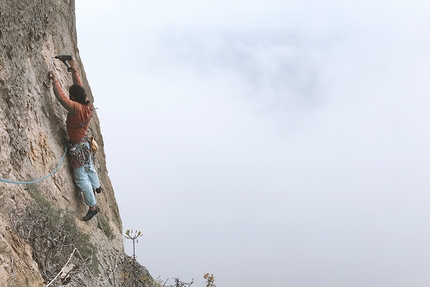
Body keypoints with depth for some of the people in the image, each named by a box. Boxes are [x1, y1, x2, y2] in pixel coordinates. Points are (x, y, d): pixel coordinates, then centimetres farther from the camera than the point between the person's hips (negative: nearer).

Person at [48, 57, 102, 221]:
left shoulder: (75, 108, -28)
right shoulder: (87, 105, -5)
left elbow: (61, 97, -38)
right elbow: (78, 85, 6)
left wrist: (55, 80, -27)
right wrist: (74, 69, 12)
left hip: (78, 147, -8)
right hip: (86, 143, 8)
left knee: (81, 178, 0)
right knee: (89, 169, 32)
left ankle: (93, 206, 6)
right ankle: (97, 187, 56)